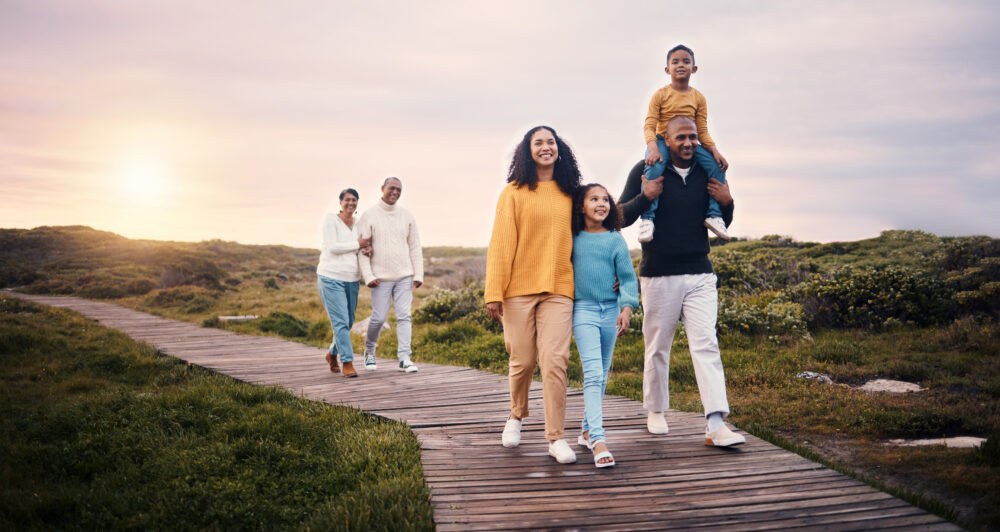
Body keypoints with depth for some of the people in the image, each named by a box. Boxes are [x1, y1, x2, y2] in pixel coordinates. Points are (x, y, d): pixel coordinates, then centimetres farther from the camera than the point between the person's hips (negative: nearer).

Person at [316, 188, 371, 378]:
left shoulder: (357, 225, 11)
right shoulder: (330, 220, -6)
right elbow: (332, 247, -16)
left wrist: (367, 250, -9)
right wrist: (358, 244, -10)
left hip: (352, 280, 6)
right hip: (331, 278, -6)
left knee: (348, 322, 10)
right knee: (341, 321, -12)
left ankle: (332, 354, 34)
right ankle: (347, 363, -8)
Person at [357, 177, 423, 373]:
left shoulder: (407, 216, 7)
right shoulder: (369, 216, -2)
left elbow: (415, 247, 8)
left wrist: (419, 274, 1)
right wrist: (368, 276, -13)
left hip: (404, 276, 3)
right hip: (381, 277, -3)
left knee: (404, 316, -5)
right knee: (379, 318, 0)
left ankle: (404, 358, -5)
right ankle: (369, 351, 26)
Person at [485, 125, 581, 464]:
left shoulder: (569, 194, 12)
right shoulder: (514, 193, 3)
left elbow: (576, 240, 21)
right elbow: (501, 243, -1)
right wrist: (494, 292, -8)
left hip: (558, 288, 2)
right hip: (519, 287, -1)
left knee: (555, 361, -8)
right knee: (523, 361, 5)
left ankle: (556, 437, -1)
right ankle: (516, 416, 33)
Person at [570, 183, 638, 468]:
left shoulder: (615, 240, 2)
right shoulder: (573, 239, 1)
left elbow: (627, 277, 1)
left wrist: (627, 308, -11)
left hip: (610, 310, 3)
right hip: (583, 309, -3)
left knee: (602, 375, 12)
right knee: (593, 373, -14)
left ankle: (587, 430, 27)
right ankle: (598, 440, -20)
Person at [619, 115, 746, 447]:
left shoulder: (706, 174, 9)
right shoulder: (647, 171, -1)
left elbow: (721, 224, 17)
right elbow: (621, 217, -2)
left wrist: (726, 203, -4)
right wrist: (645, 197, -19)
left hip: (700, 275, 2)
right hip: (658, 276, -2)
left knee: (706, 344, -7)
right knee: (658, 347, 9)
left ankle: (716, 425, -10)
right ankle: (656, 411, 28)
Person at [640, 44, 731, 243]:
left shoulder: (699, 98, 6)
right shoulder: (660, 95, -3)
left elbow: (702, 131, 5)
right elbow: (649, 126, -10)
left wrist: (715, 151, -11)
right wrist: (653, 149, -28)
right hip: (662, 141, -3)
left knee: (716, 166, -19)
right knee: (654, 167, -35)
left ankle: (713, 214, -11)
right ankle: (647, 218, -33)